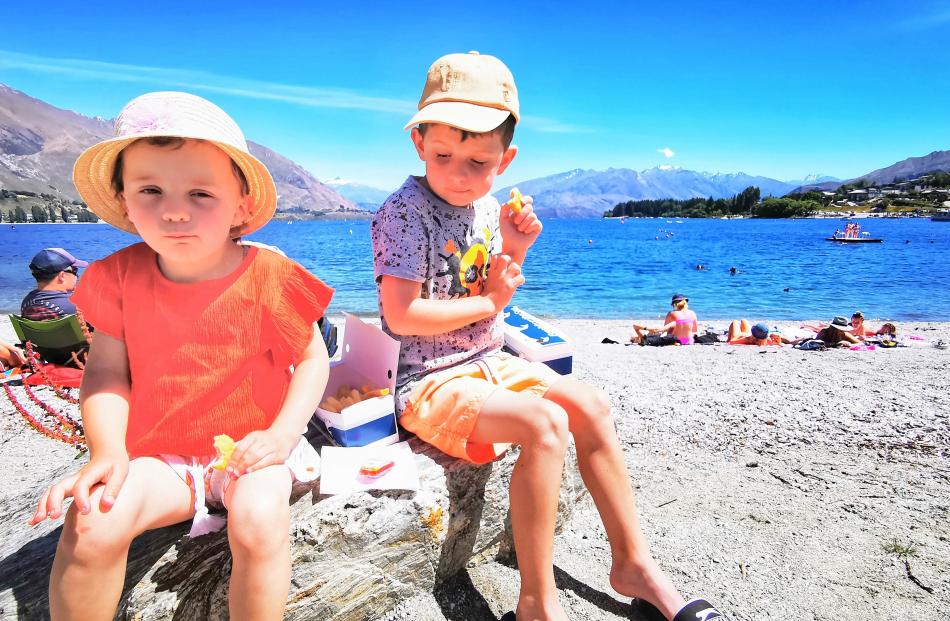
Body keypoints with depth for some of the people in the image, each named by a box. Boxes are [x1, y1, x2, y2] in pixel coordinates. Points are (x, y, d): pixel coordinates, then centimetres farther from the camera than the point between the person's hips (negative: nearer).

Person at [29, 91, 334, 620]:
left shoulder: (270, 278, -14)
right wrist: (108, 450, -16)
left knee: (259, 522, -30)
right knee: (91, 526, -21)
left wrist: (282, 434, -17)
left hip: (251, 446, -2)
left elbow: (313, 359, -6)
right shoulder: (121, 278, -4)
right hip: (158, 454, 3)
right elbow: (106, 371, -1)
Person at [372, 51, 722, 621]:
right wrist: (489, 302, -14)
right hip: (430, 381, -8)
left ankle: (632, 561, 12)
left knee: (591, 405, -1)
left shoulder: (488, 207, 7)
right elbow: (401, 316, -23)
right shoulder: (406, 211, -15)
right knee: (545, 424, -28)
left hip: (489, 362, 8)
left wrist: (514, 253, -5)